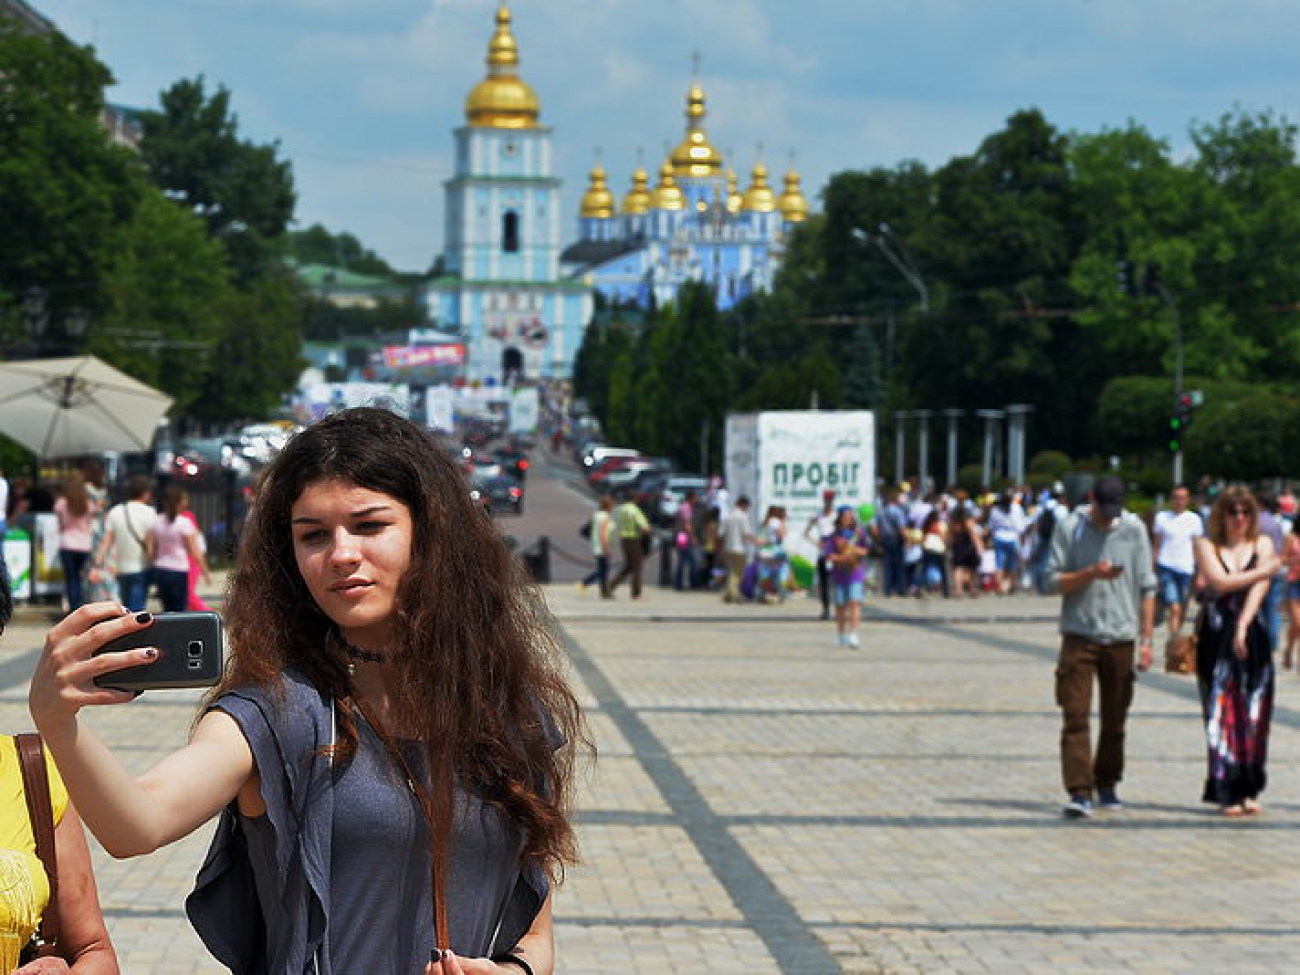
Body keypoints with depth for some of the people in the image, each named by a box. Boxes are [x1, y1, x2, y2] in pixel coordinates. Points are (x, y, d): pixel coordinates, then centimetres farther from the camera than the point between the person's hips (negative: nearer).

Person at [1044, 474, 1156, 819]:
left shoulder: (1134, 529, 3)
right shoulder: (1068, 527, -1)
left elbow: (1146, 586, 6)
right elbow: (1054, 581, -1)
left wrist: (1147, 639, 1)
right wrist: (1091, 573, -17)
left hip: (1121, 636, 2)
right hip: (1078, 635, -2)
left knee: (1115, 720, 10)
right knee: (1075, 716, -10)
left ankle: (1107, 784, 25)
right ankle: (1079, 792, -12)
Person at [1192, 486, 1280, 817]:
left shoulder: (1262, 544, 8)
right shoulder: (1207, 545, 5)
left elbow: (1259, 588, -4)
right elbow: (1220, 582, -10)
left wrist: (1242, 628, -16)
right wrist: (1263, 571, -4)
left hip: (1253, 637, 1)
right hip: (1216, 638, -1)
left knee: (1253, 714, -1)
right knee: (1221, 713, -5)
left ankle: (1248, 791, 7)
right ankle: (1228, 792, -2)